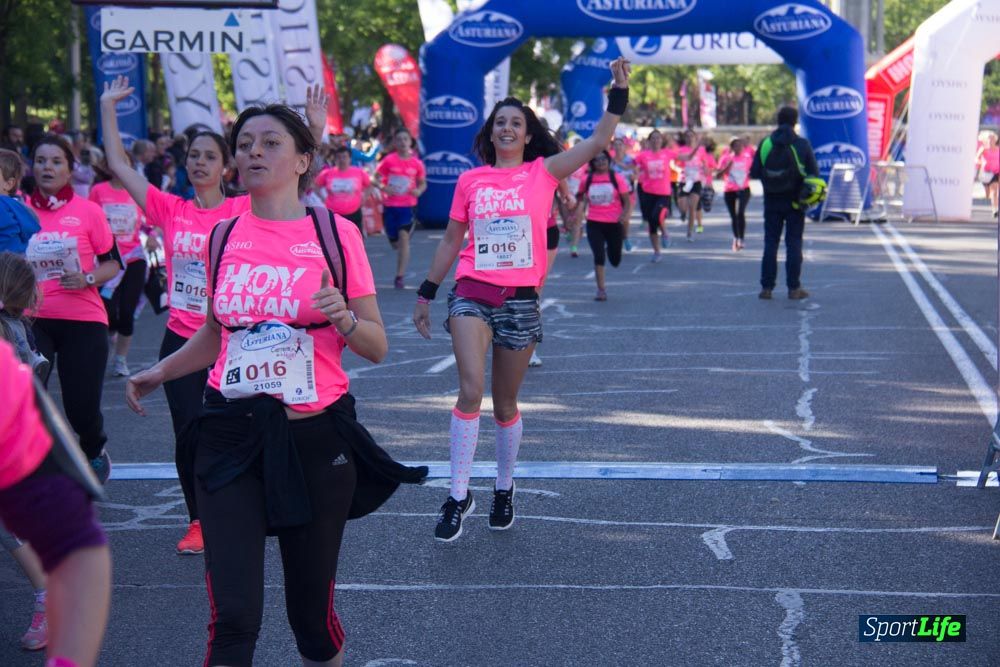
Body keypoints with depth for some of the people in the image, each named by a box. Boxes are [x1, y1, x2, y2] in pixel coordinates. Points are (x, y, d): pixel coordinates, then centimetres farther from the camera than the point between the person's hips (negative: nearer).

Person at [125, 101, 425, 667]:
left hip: (315, 436, -2)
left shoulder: (336, 233, -2)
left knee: (312, 611, 8)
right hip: (232, 435, 2)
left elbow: (377, 348, -1)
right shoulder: (225, 236, 7)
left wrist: (344, 319, -21)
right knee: (233, 617, -9)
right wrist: (160, 372, 11)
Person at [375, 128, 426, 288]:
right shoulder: (389, 160, -3)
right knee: (394, 242, 8)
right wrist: (384, 187, -18)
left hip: (407, 206, -1)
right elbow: (375, 179, 1)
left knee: (404, 238, -14)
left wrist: (419, 190, -10)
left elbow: (423, 183, 13)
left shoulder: (416, 163, 1)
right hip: (390, 205, 1)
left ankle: (399, 277, -12)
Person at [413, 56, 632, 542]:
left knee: (505, 404, 9)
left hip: (521, 299, 0)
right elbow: (451, 240, 14)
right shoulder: (470, 180, 7)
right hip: (473, 294, 0)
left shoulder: (543, 172, 3)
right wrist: (426, 293, 13)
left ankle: (504, 491, 29)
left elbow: (598, 142, -6)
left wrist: (619, 91, -14)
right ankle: (458, 497, -11)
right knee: (470, 390, -18)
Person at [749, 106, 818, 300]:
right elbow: (814, 173, -8)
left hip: (772, 202, 1)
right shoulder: (802, 144, -7)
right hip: (794, 202, -1)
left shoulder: (765, 144, -3)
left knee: (770, 242, 7)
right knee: (794, 243, 4)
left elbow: (754, 173, -3)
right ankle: (794, 288, 3)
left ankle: (767, 287, 5)